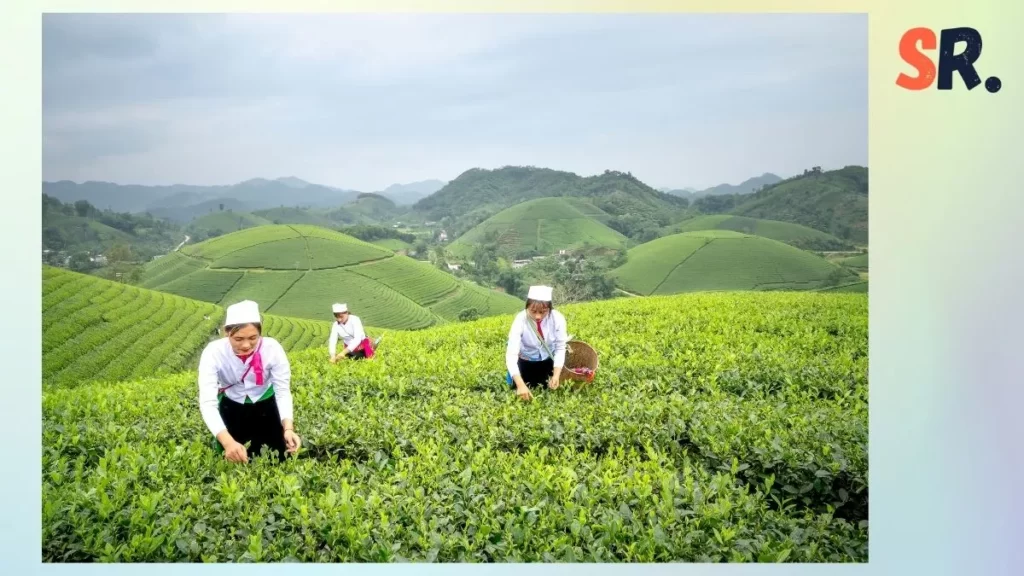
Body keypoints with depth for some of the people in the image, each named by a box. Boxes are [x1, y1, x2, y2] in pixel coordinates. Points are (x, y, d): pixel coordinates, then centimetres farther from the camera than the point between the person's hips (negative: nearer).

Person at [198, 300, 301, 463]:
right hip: (231, 407, 0)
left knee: (276, 459, 2)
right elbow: (207, 402, -38)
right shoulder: (213, 352, -32)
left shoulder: (272, 348, -30)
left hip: (265, 404, 0)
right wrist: (227, 441, -54)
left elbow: (283, 390, -26)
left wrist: (288, 428, -45)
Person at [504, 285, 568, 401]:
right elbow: (511, 354, -36)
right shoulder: (520, 320, -32)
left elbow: (560, 348, -18)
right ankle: (511, 375, 23)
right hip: (525, 361, -1)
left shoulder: (558, 319, -27)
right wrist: (520, 384, -47)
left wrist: (556, 375, -32)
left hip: (548, 361, 1)